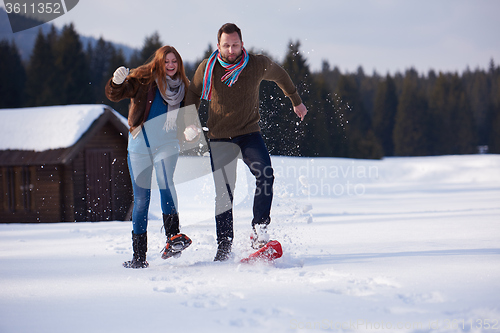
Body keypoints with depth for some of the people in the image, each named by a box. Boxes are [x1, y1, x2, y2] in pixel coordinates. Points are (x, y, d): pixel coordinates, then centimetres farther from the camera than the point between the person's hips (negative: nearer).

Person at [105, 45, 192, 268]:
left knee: (165, 183, -28)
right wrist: (117, 82, -34)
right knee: (141, 199, 2)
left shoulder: (183, 87, 7)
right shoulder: (143, 79, -4)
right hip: (139, 145, -1)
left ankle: (173, 237, -33)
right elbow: (114, 95, -12)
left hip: (166, 144, 1)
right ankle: (139, 255, 10)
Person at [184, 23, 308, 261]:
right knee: (223, 194, -4)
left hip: (249, 133, 0)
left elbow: (280, 75, 15)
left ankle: (260, 230, -23)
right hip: (219, 138, 0)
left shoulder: (259, 65, -7)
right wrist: (190, 121, -3)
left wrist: (296, 101, 27)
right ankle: (224, 248, 5)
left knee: (265, 175, -26)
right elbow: (192, 95, 12)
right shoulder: (207, 69, -6)